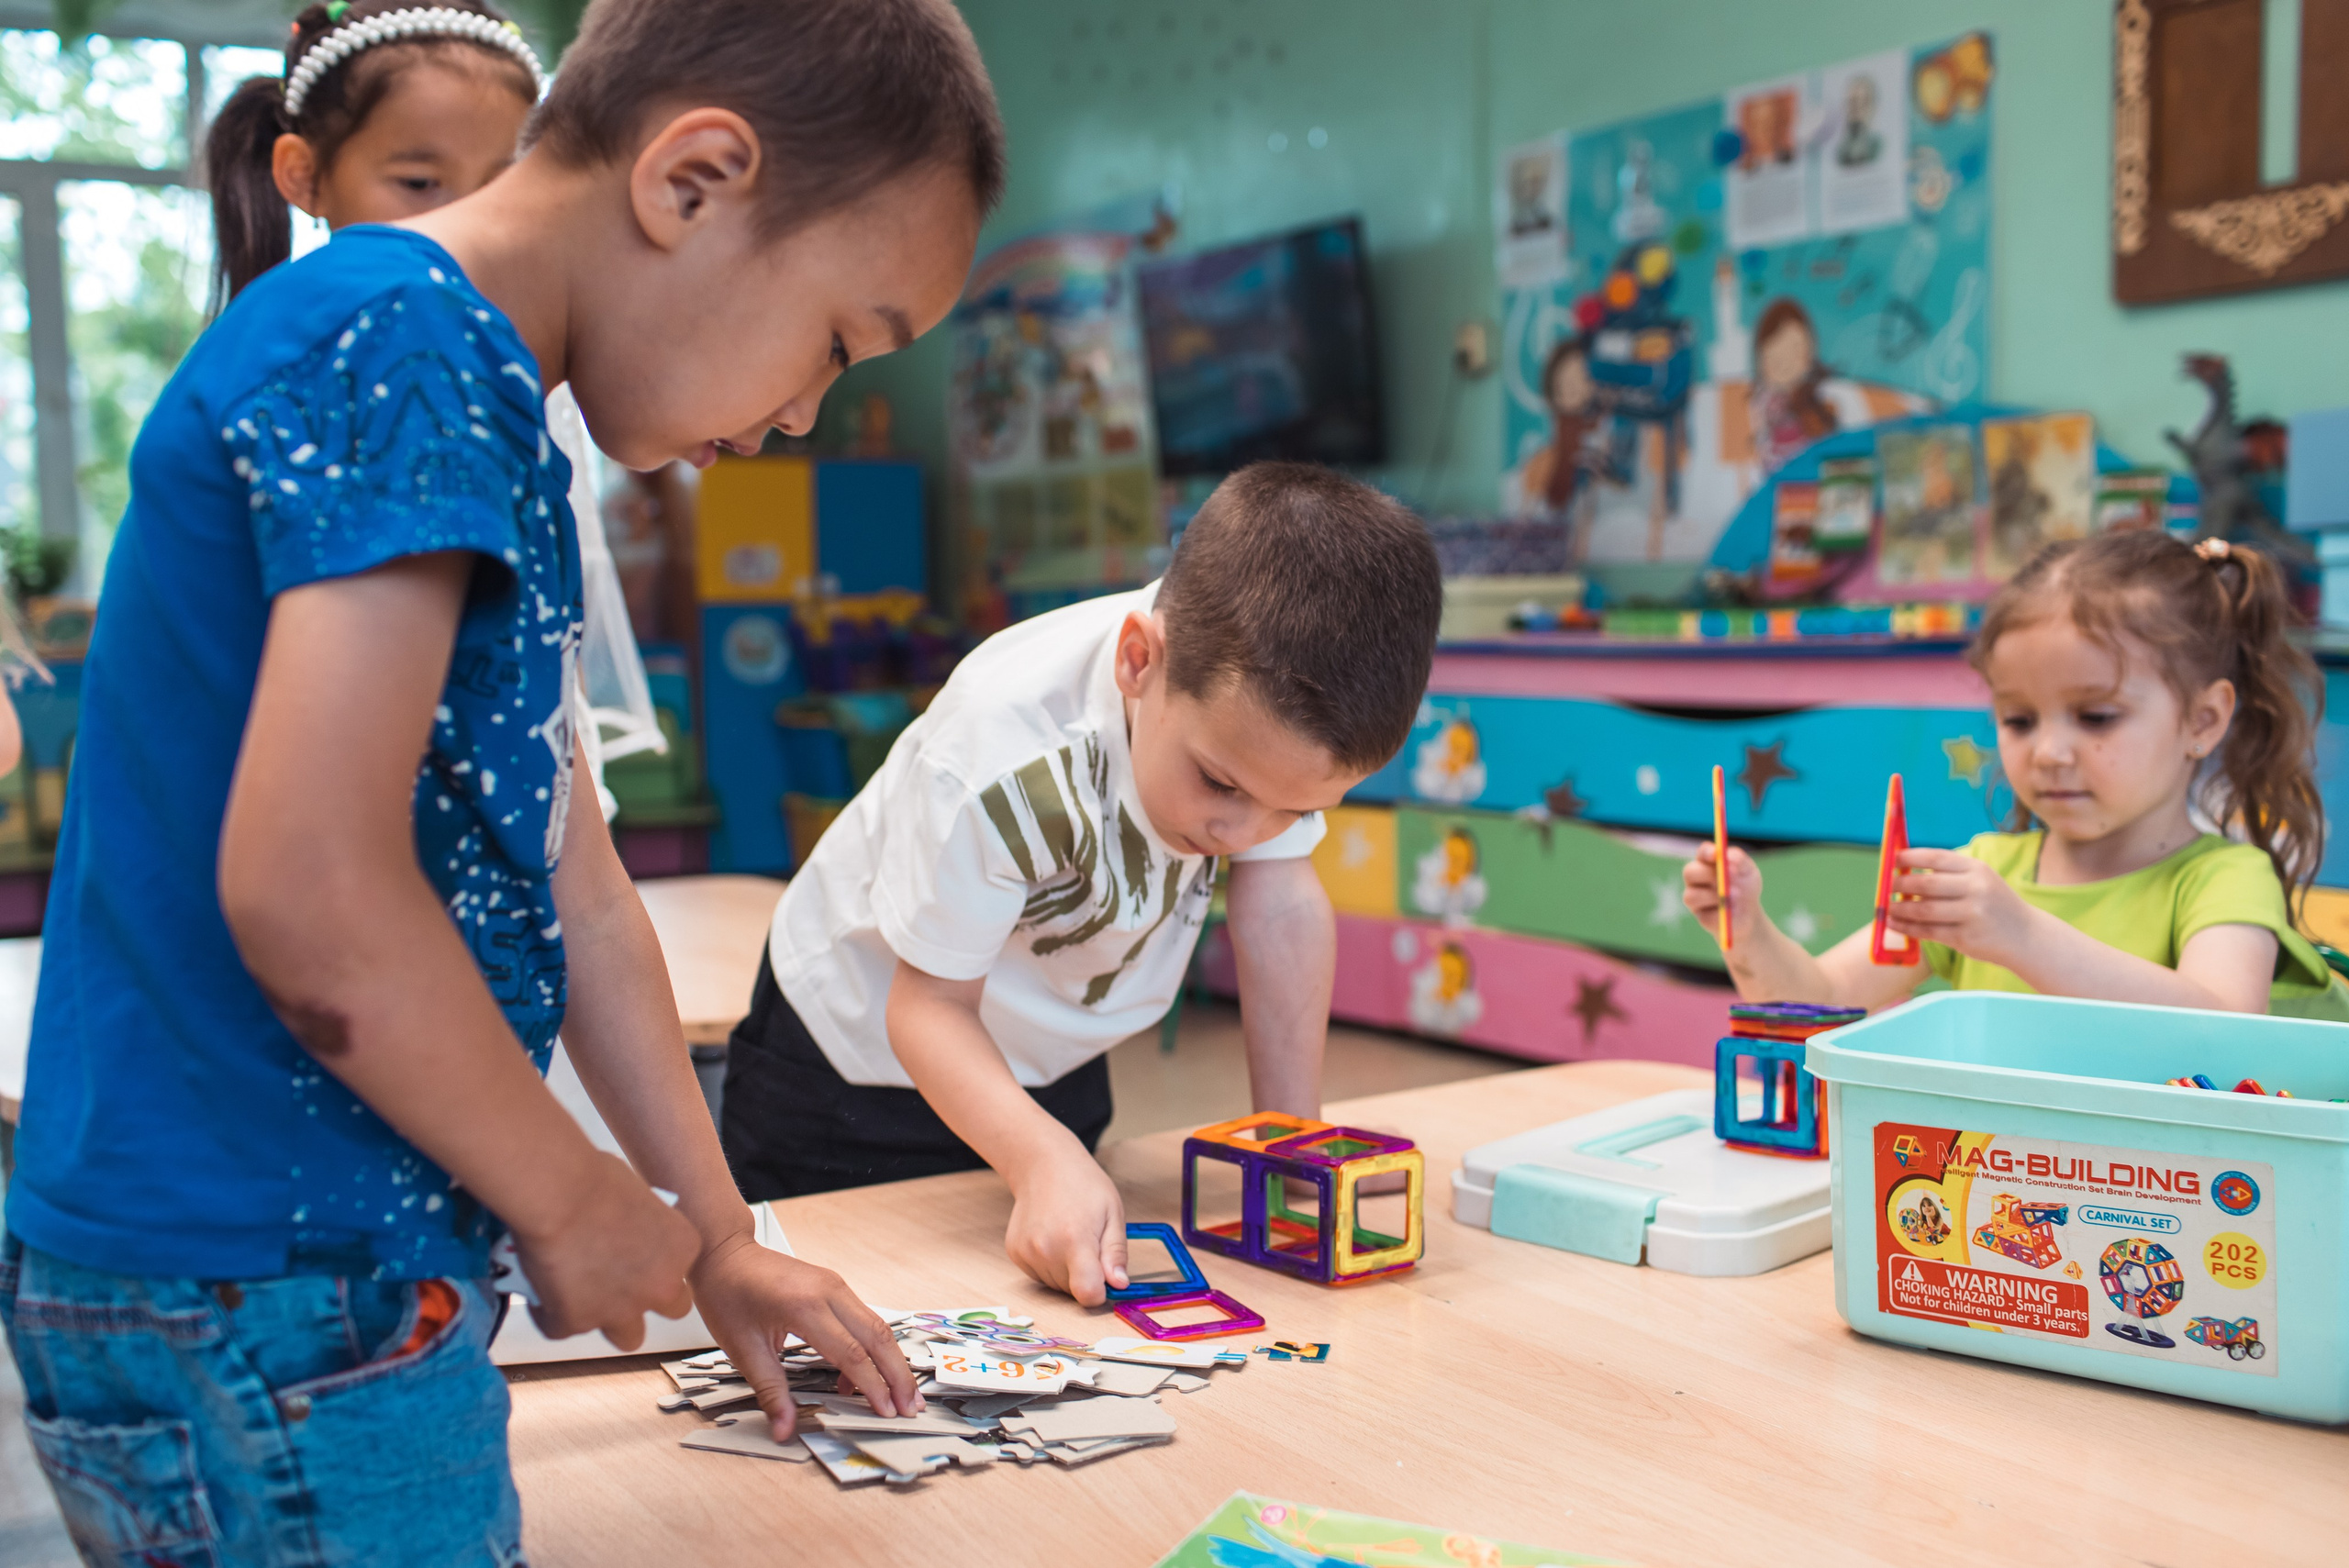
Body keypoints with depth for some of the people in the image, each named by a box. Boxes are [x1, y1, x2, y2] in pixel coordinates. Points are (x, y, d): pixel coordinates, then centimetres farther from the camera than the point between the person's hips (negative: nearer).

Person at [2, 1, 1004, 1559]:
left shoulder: (490, 419, 13)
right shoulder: (402, 344, -18)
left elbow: (570, 882, 15)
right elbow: (306, 891, -27)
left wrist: (718, 1238, 17)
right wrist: (576, 1200, -11)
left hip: (330, 1278, 9)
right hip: (265, 1308, -9)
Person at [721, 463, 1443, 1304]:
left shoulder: (1269, 699, -26)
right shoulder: (1006, 756, -40)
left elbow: (1281, 902, -15)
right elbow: (930, 1003, -30)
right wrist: (1045, 1159, -47)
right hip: (863, 1052, -4)